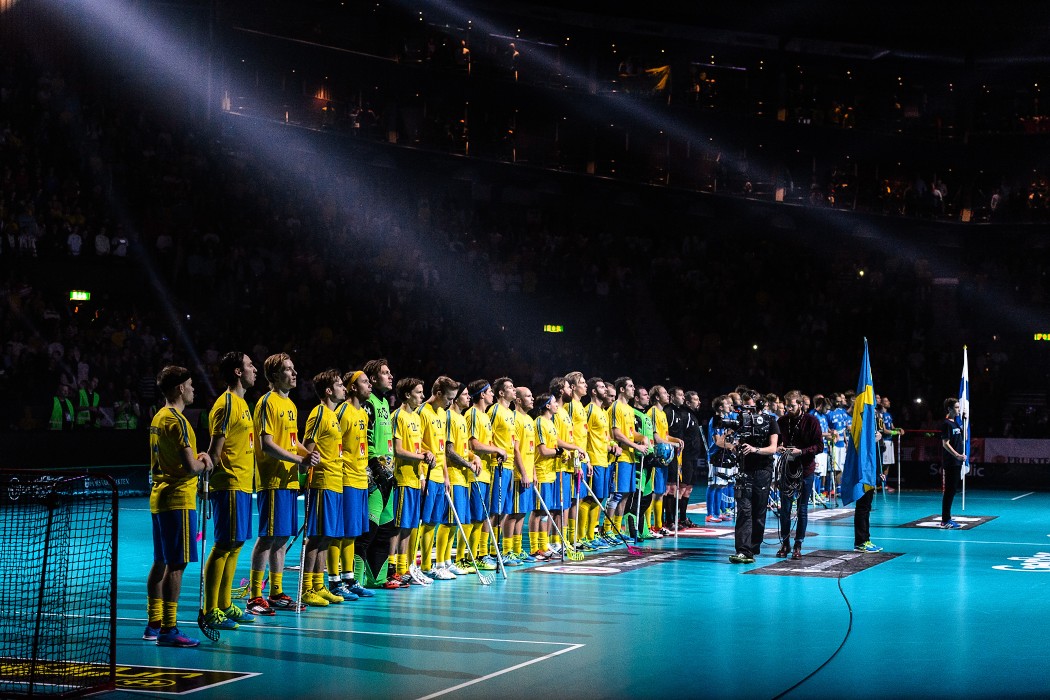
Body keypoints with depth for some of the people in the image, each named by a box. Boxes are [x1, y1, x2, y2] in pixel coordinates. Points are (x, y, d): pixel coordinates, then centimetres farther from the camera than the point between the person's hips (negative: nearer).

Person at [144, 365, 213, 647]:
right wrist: (204, 464, 0)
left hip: (159, 497, 10)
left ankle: (154, 624, 20)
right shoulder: (177, 421, -15)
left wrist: (198, 456, 10)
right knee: (176, 565, -8)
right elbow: (191, 467, -22)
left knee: (161, 563, 14)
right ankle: (168, 630, -8)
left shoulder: (158, 418, 14)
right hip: (178, 499, -10)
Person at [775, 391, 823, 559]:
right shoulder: (782, 421, 4)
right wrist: (778, 448, -7)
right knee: (785, 508, 4)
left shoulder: (811, 421, -6)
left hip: (805, 470, -3)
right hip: (787, 468, 3)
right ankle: (785, 543, 16)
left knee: (802, 509, 3)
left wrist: (801, 451, -20)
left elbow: (819, 446, -8)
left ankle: (798, 545, 11)